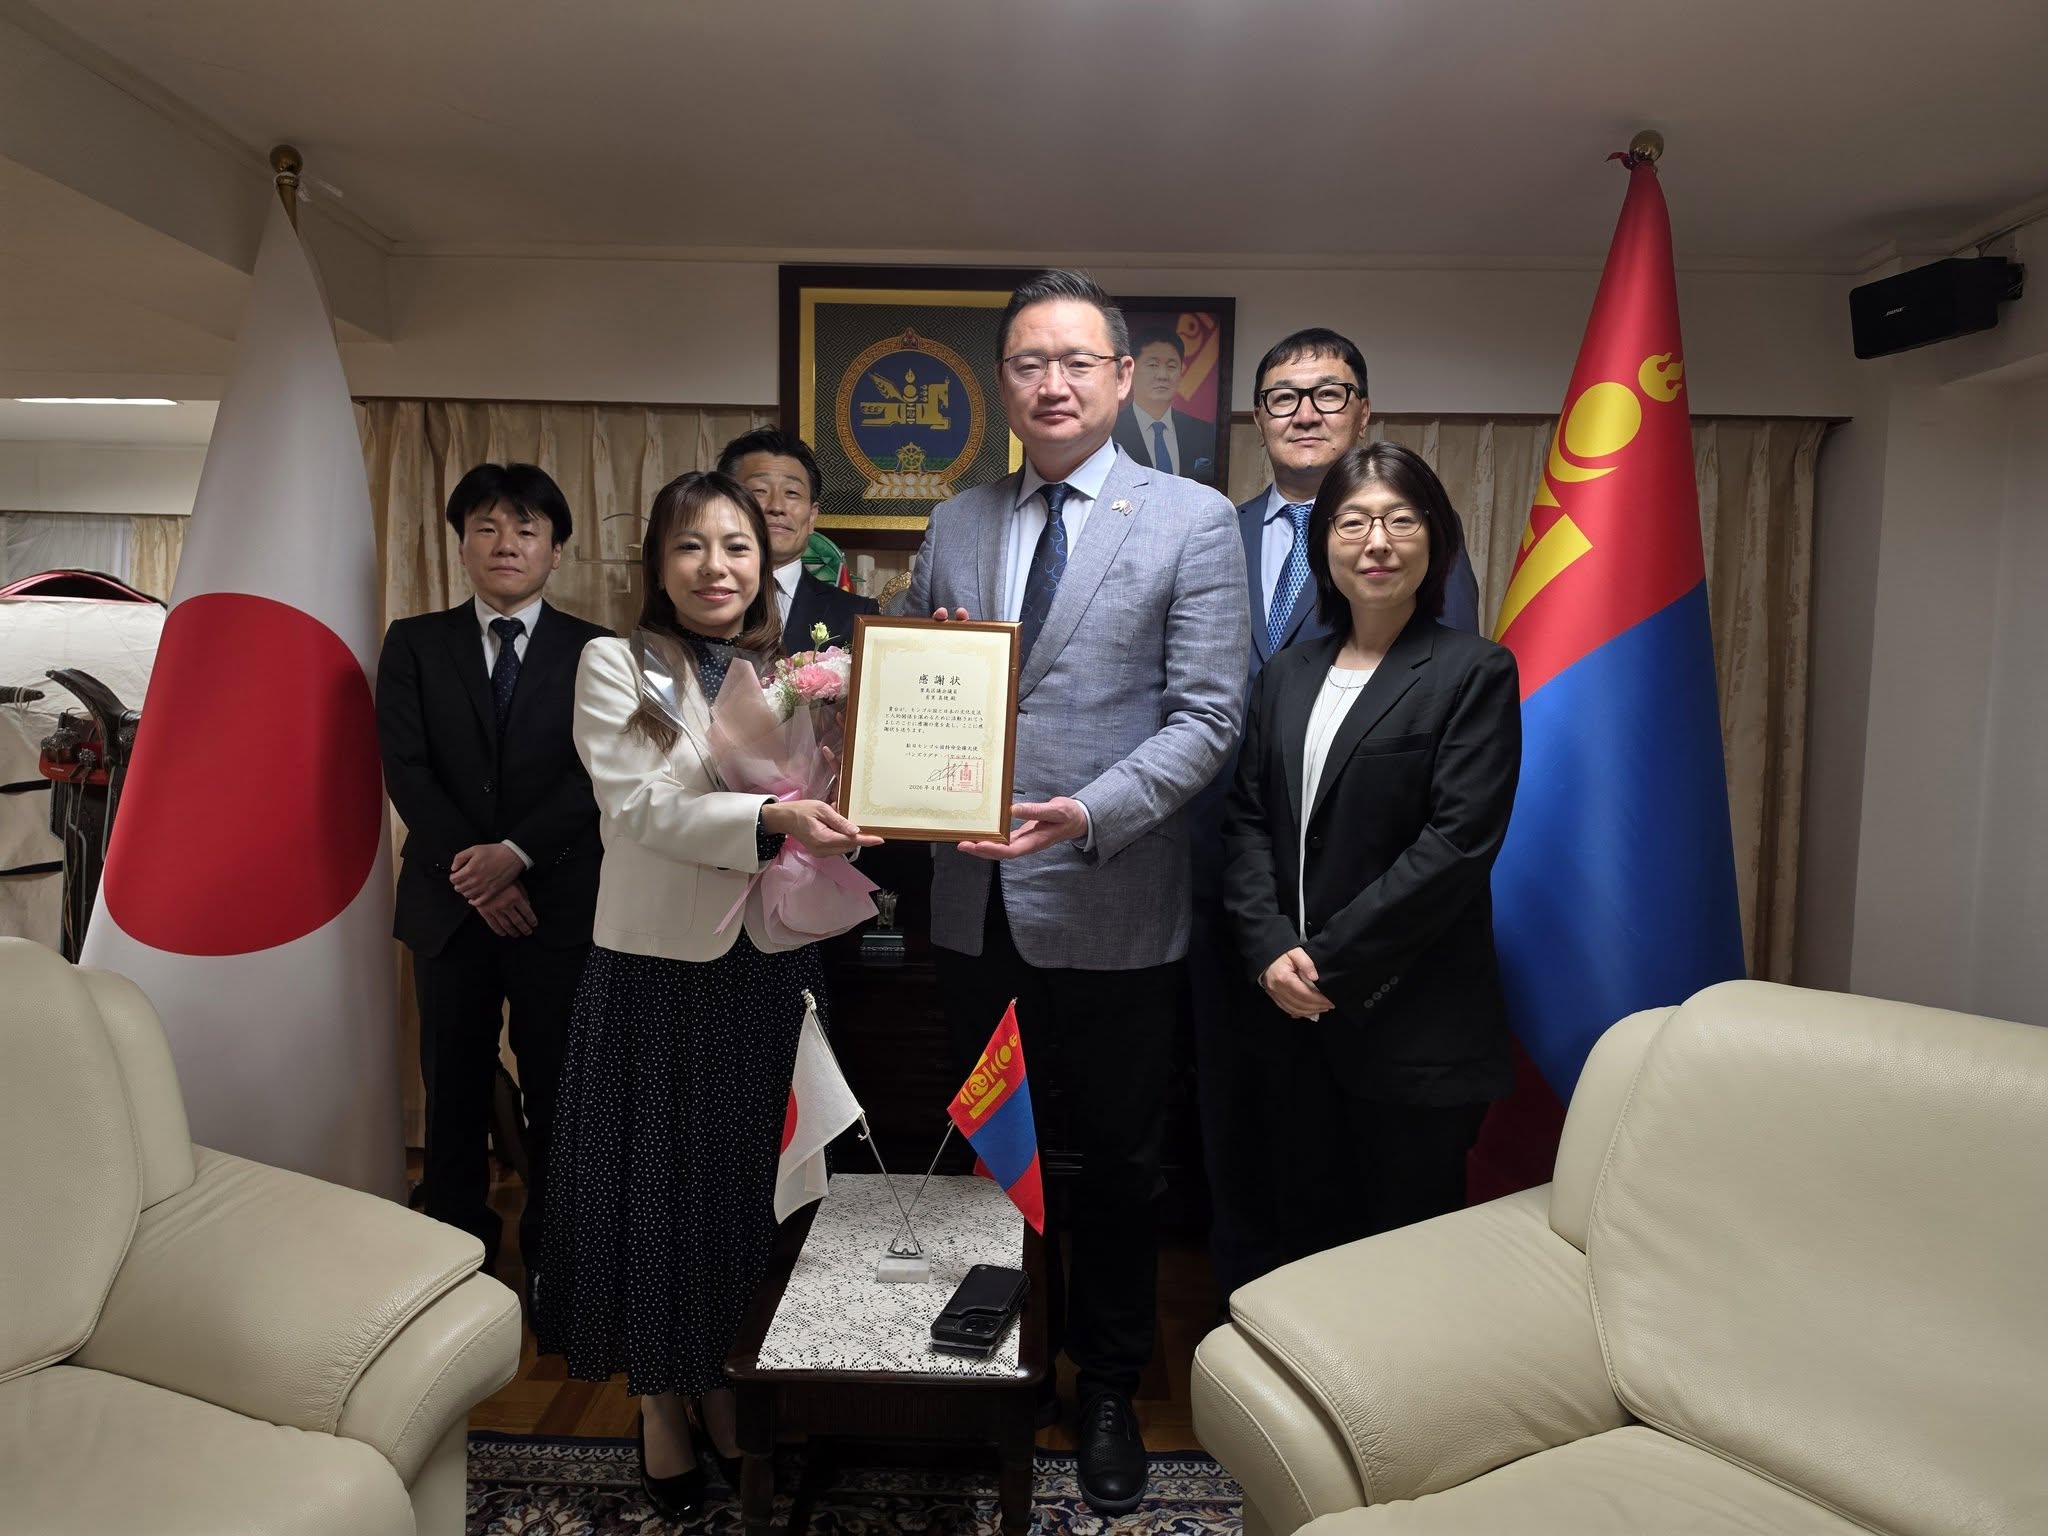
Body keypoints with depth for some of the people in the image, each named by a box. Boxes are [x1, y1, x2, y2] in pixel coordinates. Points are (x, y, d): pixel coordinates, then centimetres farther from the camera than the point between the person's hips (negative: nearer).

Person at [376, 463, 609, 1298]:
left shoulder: (595, 651, 3)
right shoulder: (415, 643, 7)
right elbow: (404, 768, -2)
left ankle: (554, 1254, 20)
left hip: (559, 901, -1)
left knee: (557, 1086, 5)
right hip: (449, 901, 2)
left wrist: (517, 853, -18)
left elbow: (598, 777, -6)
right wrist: (471, 871, -11)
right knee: (455, 1085, 11)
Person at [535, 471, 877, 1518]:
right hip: (659, 963, -3)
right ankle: (660, 1396, 31)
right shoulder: (615, 667, -3)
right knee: (656, 1180, 10)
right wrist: (765, 820, -31)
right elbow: (640, 806, -17)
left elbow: (832, 810, 2)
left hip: (771, 964, 3)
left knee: (750, 1179, 13)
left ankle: (729, 1379, 35)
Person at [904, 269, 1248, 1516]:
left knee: (1119, 1167, 13)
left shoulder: (1192, 521, -4)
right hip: (976, 901, 4)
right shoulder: (956, 526, 9)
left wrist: (1090, 814, -23)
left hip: (1110, 908, -3)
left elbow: (1207, 716, -10)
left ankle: (1110, 1391, 36)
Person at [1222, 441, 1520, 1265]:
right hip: (1296, 1012, 5)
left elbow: (1457, 843, -14)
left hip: (1415, 1024, -4)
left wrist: (1333, 963, -14)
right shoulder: (1287, 673, 11)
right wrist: (1272, 951, -8)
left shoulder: (1475, 672, -6)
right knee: (1306, 1229, 15)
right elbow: (1247, 820, 7)